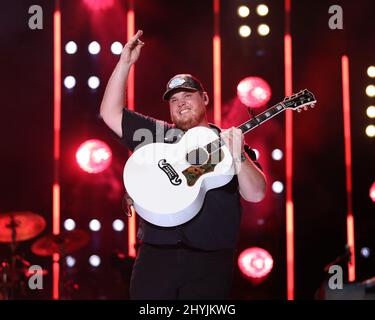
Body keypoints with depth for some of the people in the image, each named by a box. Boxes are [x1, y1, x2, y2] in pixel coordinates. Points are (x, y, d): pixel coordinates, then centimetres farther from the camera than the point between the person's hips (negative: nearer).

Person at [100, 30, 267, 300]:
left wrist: (237, 155, -18)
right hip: (156, 255, 2)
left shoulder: (232, 142, 8)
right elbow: (110, 112, 10)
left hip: (210, 260, -1)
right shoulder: (155, 134, 14)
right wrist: (125, 63, 3)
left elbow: (256, 194, -2)